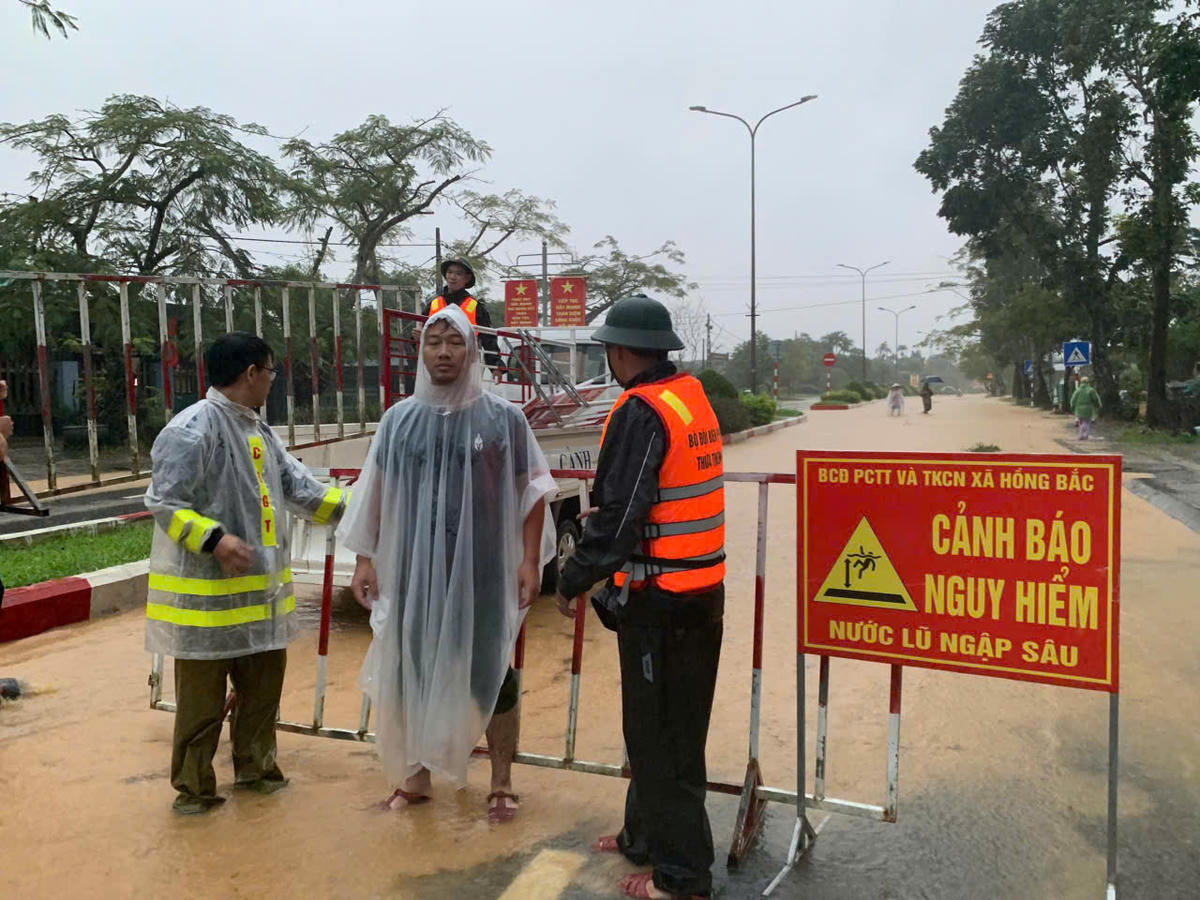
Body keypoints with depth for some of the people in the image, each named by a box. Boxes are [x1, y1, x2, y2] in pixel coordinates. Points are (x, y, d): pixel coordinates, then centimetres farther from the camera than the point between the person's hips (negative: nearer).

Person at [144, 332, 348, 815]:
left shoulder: (258, 430, 11)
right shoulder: (191, 429, -17)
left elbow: (296, 485, 13)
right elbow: (163, 502, -19)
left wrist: (349, 508, 8)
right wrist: (214, 539, -29)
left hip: (259, 586, 9)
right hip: (205, 590, -9)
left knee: (263, 682, 19)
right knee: (202, 699, 4)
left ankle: (254, 767, 36)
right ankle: (192, 787, 21)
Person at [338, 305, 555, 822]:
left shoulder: (503, 418, -4)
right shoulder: (399, 420, 3)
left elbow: (532, 491, -1)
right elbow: (373, 495, 9)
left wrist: (530, 560, -6)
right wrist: (365, 558, 6)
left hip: (482, 570, -2)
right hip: (413, 568, 3)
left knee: (490, 672, 6)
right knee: (411, 669, 11)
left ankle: (501, 782, 24)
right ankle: (416, 776, 31)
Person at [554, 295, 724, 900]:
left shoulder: (640, 411, -18)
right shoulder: (694, 398, 9)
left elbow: (620, 515, -21)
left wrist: (574, 580, -10)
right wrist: (599, 522, 24)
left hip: (658, 597, -9)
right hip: (704, 588, 9)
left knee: (659, 735, 4)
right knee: (673, 724, 20)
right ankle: (646, 835, 37)